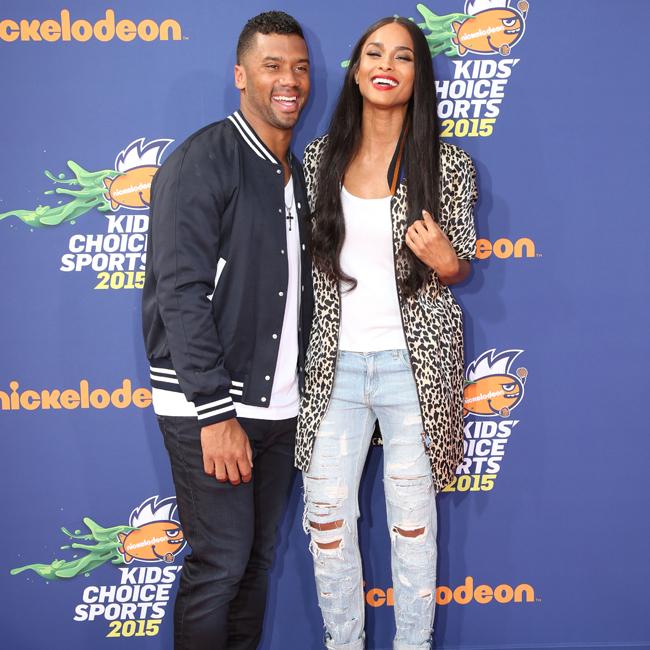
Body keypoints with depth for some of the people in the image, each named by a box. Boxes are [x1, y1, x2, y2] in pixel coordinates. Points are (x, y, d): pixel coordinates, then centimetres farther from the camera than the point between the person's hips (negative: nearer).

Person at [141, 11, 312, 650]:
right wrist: (216, 412, -20)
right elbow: (182, 293, -17)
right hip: (209, 408, -7)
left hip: (277, 406, 7)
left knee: (257, 556, 12)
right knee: (221, 563, -3)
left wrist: (303, 392, 13)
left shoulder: (296, 174, 14)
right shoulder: (202, 162, -10)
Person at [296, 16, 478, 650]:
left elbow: (459, 268, 5)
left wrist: (443, 261, -18)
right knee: (326, 517, 6)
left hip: (414, 363, -2)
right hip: (335, 362, 2)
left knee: (412, 516, 8)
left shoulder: (447, 165, -4)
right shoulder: (319, 157, 3)